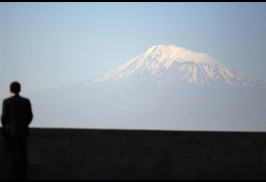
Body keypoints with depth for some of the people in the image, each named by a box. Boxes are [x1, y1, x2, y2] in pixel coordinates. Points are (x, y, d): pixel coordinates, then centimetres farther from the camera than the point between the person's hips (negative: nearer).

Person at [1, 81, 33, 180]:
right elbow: (30, 116, 4)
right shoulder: (26, 101, -1)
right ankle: (24, 176, 7)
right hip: (23, 131, 2)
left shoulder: (6, 101, -8)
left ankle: (19, 176, -1)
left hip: (12, 131, -2)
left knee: (16, 154, 1)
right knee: (23, 154, 9)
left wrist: (5, 127, 13)